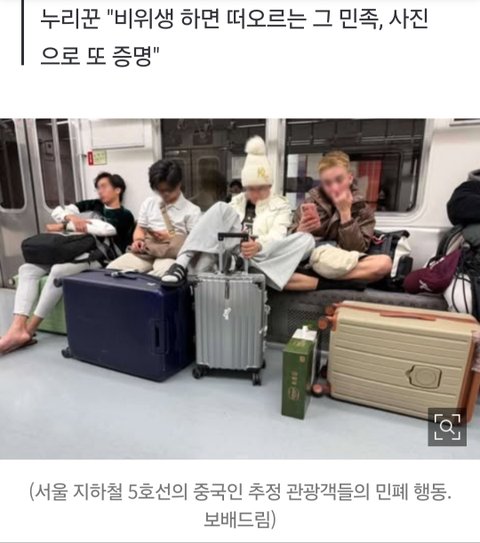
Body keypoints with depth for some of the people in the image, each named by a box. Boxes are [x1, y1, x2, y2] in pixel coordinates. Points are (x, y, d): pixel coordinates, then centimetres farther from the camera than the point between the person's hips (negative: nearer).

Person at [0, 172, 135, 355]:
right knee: (27, 269, -12)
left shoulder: (124, 216, 6)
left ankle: (29, 330, -21)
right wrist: (72, 218, -8)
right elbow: (57, 211, 15)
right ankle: (17, 328, -25)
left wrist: (77, 225, -5)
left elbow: (106, 231, -15)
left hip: (96, 257, -7)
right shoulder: (92, 205, 24)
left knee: (59, 270, -33)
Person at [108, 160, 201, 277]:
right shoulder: (149, 203, 21)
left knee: (163, 274, -40)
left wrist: (171, 238, -9)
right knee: (112, 268, -25)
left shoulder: (192, 210, 6)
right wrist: (138, 240, 0)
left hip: (171, 255, -3)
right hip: (144, 251, 4)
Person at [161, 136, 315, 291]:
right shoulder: (236, 202, 22)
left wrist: (259, 246, -29)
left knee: (306, 239, -25)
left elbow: (277, 235, -6)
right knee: (221, 208, -18)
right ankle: (183, 263, -32)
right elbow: (220, 227, 10)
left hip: (263, 257, -1)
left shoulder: (281, 205, 14)